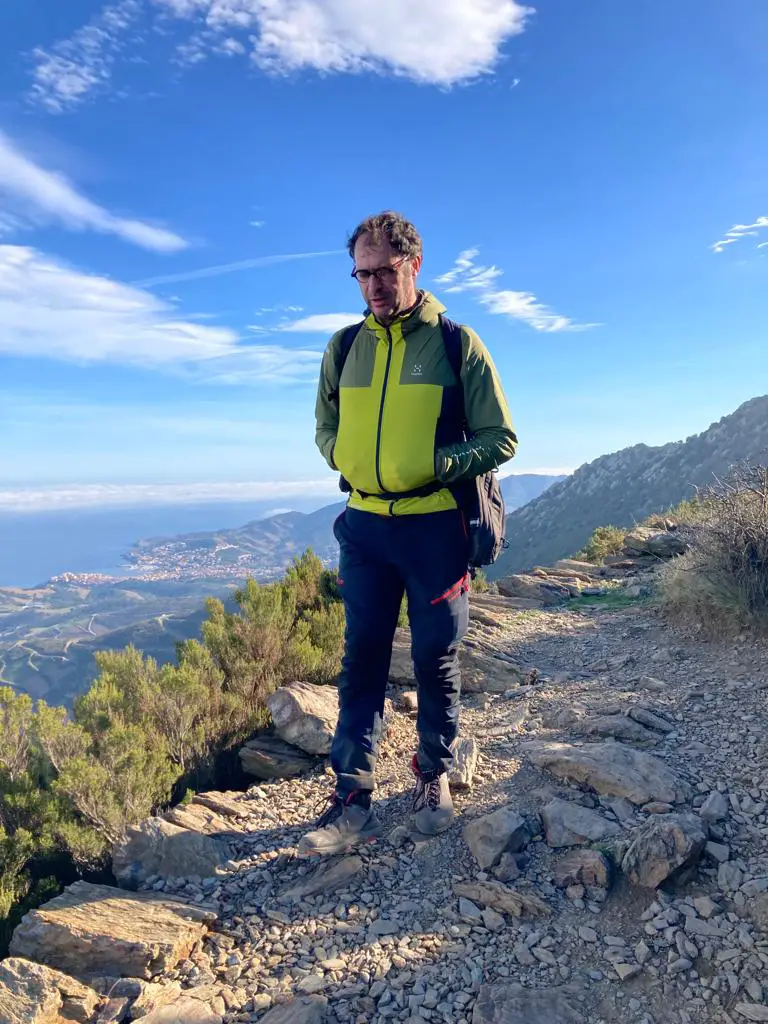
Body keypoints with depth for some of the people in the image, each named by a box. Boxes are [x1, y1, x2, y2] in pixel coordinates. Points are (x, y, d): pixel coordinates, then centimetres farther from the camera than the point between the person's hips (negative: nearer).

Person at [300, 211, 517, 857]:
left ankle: (435, 776, 29)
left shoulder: (456, 343, -3)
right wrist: (348, 460, -2)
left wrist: (433, 465, -15)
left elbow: (499, 439, -3)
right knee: (362, 657, 5)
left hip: (434, 525, -3)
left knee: (436, 657, 9)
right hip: (364, 524, 3)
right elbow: (326, 428, 19)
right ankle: (353, 799, 13)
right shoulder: (345, 346, 8)